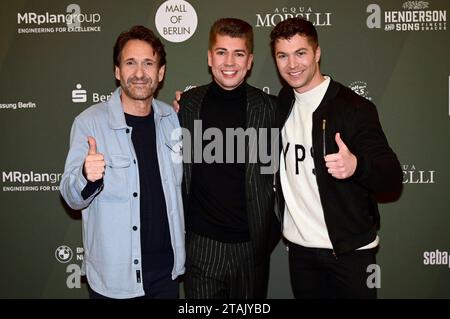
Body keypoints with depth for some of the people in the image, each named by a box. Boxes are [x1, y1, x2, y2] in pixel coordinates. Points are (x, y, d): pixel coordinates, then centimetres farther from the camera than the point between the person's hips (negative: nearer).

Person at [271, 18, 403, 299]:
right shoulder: (282, 103, 4)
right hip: (299, 246, 5)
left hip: (348, 251, -4)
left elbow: (393, 178, -15)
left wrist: (356, 166, -38)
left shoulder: (354, 107, -13)